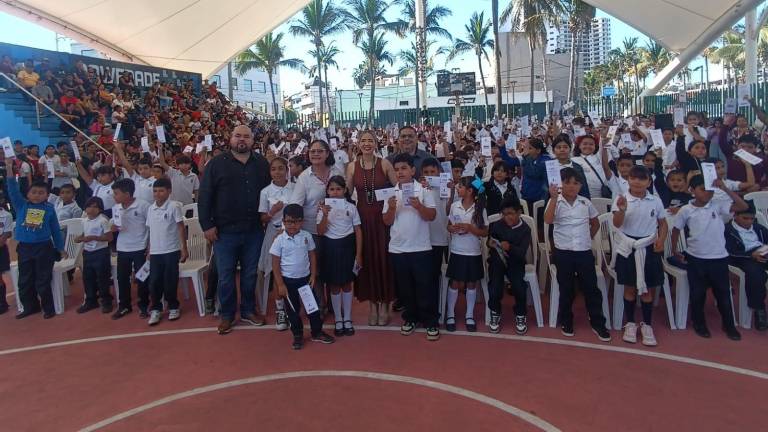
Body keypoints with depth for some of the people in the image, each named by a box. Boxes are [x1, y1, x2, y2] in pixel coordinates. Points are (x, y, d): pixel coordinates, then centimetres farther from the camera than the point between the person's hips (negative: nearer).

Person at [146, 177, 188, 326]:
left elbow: (181, 228, -7)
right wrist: (148, 251, 13)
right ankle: (155, 309, 17)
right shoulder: (151, 209, 7)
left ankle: (173, 307, 20)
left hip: (171, 251, -4)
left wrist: (184, 248, -11)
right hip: (155, 252, 4)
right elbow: (150, 231, 13)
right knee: (154, 281, 4)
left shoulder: (174, 206, -8)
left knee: (170, 281, 3)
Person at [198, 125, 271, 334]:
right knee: (226, 275, 7)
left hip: (254, 230, 2)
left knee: (250, 274, 13)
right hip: (225, 231, -2)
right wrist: (207, 225, -8)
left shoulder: (262, 164, 5)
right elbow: (205, 196, -4)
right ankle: (227, 315, 22)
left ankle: (248, 311, 29)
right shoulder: (216, 163, -2)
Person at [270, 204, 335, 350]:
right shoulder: (280, 240, -11)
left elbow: (312, 256, 6)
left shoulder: (307, 237, -3)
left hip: (305, 278, 3)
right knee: (293, 309, 9)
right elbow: (275, 264, -8)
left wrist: (313, 275, -1)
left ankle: (317, 332, 25)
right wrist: (280, 284, -11)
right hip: (288, 280, -2)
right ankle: (298, 335, 24)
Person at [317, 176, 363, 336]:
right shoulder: (324, 208, -2)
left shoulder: (351, 207, -2)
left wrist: (359, 254, -3)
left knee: (347, 284, 9)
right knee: (334, 285, 8)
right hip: (330, 247, 0)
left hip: (347, 246, 0)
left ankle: (347, 319, 21)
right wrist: (325, 215, -25)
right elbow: (320, 232, -9)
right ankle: (338, 320, 20)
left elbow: (358, 231, 1)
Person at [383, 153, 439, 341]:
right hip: (397, 248, 3)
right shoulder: (391, 193, 6)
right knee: (405, 286, 12)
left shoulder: (423, 190, -1)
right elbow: (387, 222, 4)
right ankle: (410, 318, 26)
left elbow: (431, 216, -6)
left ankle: (430, 322, 12)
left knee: (425, 286, 2)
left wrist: (419, 206, -22)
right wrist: (391, 208, -13)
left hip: (420, 247, -3)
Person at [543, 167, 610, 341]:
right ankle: (566, 322, 24)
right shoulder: (555, 202, -4)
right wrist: (554, 197, -26)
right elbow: (548, 220, -24)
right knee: (566, 289, 8)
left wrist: (588, 238, 11)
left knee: (591, 288, 6)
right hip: (563, 253, -2)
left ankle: (598, 323, 18)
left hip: (585, 252, 2)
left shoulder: (586, 203, 5)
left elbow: (595, 224, 20)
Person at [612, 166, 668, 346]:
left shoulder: (656, 201, 1)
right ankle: (630, 323, 22)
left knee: (647, 288, 8)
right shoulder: (621, 199, -7)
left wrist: (661, 240, -7)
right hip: (628, 248, -2)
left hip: (649, 248, 2)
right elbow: (617, 224, -18)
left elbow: (663, 223, 10)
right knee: (630, 288, 8)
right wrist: (622, 210, -38)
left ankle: (646, 325, 21)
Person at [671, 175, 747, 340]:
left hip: (719, 258, 1)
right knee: (698, 293, 10)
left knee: (723, 292, 11)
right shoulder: (686, 210, -5)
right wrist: (674, 250, 6)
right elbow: (676, 230, 7)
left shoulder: (718, 206, -3)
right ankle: (699, 323, 27)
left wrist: (724, 188, -18)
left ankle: (729, 325, 27)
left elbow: (743, 206, -13)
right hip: (696, 258, -1)